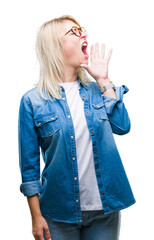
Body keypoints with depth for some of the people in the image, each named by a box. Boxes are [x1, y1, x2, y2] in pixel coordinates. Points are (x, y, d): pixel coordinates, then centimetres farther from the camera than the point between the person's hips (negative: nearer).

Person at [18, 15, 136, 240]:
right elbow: (29, 164, -4)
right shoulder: (33, 100, -7)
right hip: (60, 213, -3)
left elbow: (122, 126, -9)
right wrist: (36, 217, -4)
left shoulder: (96, 90, 5)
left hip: (105, 207, 3)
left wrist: (103, 80, -6)